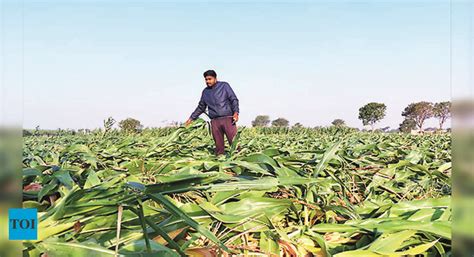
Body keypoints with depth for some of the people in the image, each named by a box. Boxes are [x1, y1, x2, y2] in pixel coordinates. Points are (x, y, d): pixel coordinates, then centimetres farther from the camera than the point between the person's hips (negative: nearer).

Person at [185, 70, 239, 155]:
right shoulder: (205, 92, 18)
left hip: (228, 119, -4)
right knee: (218, 144, 1)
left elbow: (234, 99, 1)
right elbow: (201, 107, 26)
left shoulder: (224, 86, 6)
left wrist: (236, 112, -13)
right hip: (214, 121, 4)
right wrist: (191, 118, 23)